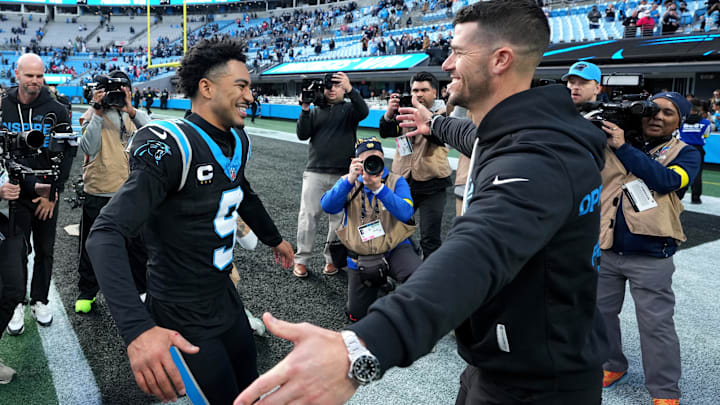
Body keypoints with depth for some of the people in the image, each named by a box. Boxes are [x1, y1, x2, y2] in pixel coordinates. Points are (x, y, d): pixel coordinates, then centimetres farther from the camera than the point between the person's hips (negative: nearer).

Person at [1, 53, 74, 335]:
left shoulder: (57, 111, -2)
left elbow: (67, 153, -2)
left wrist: (53, 193, -6)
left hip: (47, 195, 0)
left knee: (45, 251, 10)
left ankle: (40, 301, 26)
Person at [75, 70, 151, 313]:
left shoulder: (132, 114, 6)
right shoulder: (92, 114, -1)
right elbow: (89, 149, -16)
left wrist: (130, 110, -23)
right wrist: (98, 113, -19)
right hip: (98, 193, -2)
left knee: (138, 245, 13)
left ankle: (140, 289, 32)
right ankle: (86, 292, 31)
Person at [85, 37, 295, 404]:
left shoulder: (237, 140, 2)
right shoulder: (172, 147, -24)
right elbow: (107, 235, -32)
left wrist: (274, 238, 34)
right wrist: (137, 329, -43)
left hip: (225, 296, 8)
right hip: (184, 320, -8)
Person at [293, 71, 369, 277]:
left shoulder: (349, 109, 10)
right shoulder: (315, 111, 15)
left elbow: (363, 112, -14)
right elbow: (302, 135, 4)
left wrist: (350, 89, -26)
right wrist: (305, 109, -7)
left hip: (342, 174, -1)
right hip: (315, 172, 1)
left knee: (338, 218, 4)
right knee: (308, 216, -1)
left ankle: (332, 259, 17)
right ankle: (301, 259, 7)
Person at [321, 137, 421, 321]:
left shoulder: (396, 181, -3)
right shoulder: (348, 182, 3)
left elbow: (405, 213, -21)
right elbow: (327, 207, -16)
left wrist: (378, 188, -32)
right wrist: (350, 180, -29)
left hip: (394, 249, -2)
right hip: (360, 257, 3)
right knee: (357, 315, 12)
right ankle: (378, 285, 40)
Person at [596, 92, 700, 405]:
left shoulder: (685, 154, 1)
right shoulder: (613, 140, 7)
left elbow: (665, 180, -19)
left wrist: (623, 147, -24)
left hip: (650, 257, -3)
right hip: (604, 250, 3)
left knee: (656, 325, 3)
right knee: (600, 312, 15)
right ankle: (612, 367, 36)